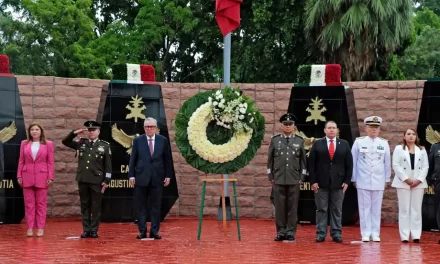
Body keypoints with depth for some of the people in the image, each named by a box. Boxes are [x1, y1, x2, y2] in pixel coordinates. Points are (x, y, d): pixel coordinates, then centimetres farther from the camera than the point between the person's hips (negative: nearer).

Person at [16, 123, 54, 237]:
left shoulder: (48, 144, 2)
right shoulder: (24, 144, 7)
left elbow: (51, 162, 0)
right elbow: (21, 161, 7)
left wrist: (51, 177, -6)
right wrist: (19, 176, 1)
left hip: (42, 177, -2)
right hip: (27, 176, 2)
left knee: (41, 203, 2)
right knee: (29, 203, 3)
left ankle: (40, 228, 7)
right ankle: (30, 228, 8)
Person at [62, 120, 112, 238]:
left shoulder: (105, 145, 0)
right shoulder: (81, 143, 8)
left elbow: (108, 165, -1)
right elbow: (65, 142, 14)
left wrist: (106, 180, -7)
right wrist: (75, 133, -1)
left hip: (97, 180, -3)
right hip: (82, 180, 3)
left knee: (96, 206, 3)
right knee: (85, 205, 7)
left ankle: (94, 230, 9)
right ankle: (86, 230, 13)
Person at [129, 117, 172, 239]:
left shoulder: (163, 140, 4)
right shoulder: (137, 140, 3)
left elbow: (167, 159, 6)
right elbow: (133, 159, 3)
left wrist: (168, 175, 2)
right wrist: (131, 175, -4)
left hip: (157, 178, 0)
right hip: (141, 177, 0)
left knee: (156, 206, 3)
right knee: (141, 206, 3)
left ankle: (154, 231, 9)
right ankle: (142, 231, 9)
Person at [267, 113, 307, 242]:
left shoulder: (299, 141, 5)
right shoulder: (274, 140, 5)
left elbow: (303, 161, 6)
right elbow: (270, 159, 7)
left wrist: (302, 178, 0)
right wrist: (270, 177, 3)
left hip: (294, 179, 0)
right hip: (278, 179, 0)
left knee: (292, 207, 1)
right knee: (279, 206, 1)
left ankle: (291, 233, 7)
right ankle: (281, 232, 8)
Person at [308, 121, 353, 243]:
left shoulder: (344, 144, 7)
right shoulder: (317, 144, 4)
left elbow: (349, 164, 6)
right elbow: (311, 164, 1)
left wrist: (347, 181, -1)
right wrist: (313, 181, -6)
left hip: (338, 183, 1)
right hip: (321, 183, -1)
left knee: (337, 210, 5)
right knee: (321, 209, 2)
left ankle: (336, 234, 9)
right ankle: (321, 233, 6)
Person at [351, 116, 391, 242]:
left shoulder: (384, 143, 4)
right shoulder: (359, 142, -1)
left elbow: (387, 163, 8)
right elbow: (353, 162, 3)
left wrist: (387, 180, 9)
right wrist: (353, 179, 3)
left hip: (379, 182, 1)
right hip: (363, 181, -1)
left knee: (376, 208, 5)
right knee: (364, 208, 1)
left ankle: (375, 233, 10)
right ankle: (366, 233, 6)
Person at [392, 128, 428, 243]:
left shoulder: (422, 150, 12)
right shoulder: (399, 149, 6)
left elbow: (425, 166, 6)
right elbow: (396, 165, -3)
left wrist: (419, 179, -8)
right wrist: (406, 179, -11)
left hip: (418, 183, 2)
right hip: (403, 183, -2)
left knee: (416, 209, 1)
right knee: (404, 209, -3)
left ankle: (416, 235, 2)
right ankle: (404, 236, -2)